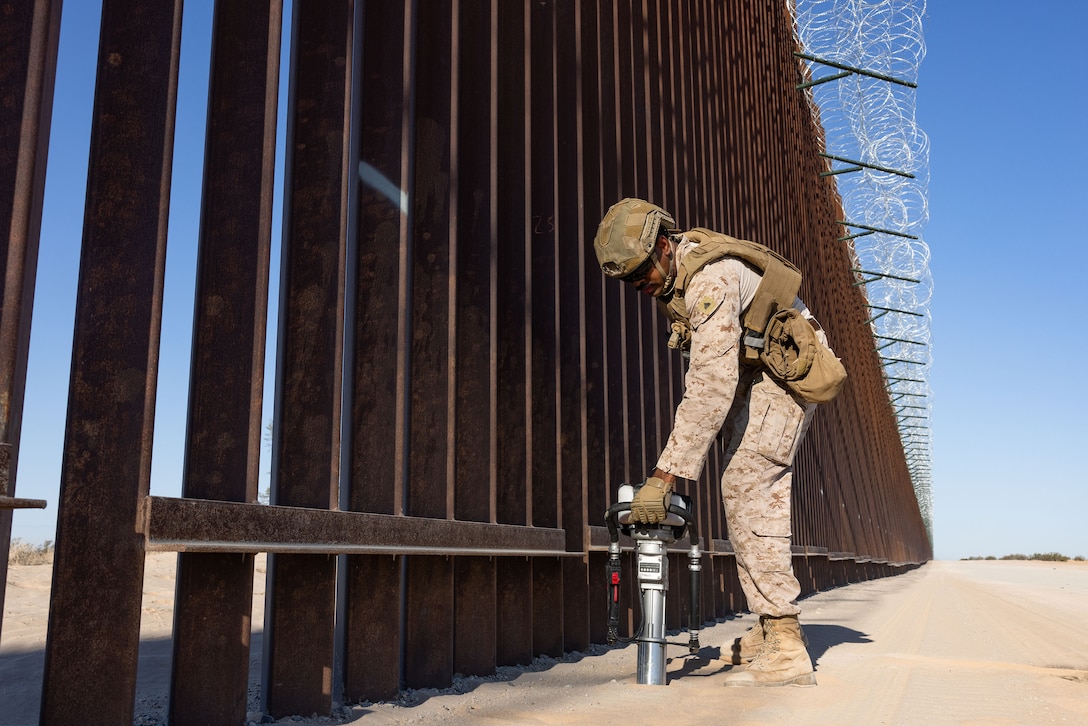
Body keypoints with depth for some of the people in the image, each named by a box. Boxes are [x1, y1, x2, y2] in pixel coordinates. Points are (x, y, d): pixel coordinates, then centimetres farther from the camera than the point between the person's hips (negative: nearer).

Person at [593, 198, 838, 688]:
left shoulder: (710, 281, -31)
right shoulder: (671, 270, -1)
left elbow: (711, 388, -38)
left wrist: (663, 477, -41)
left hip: (786, 368, -10)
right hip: (758, 374, 10)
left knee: (746, 488, -18)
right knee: (760, 492, 8)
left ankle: (785, 647, -18)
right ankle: (771, 630, 13)